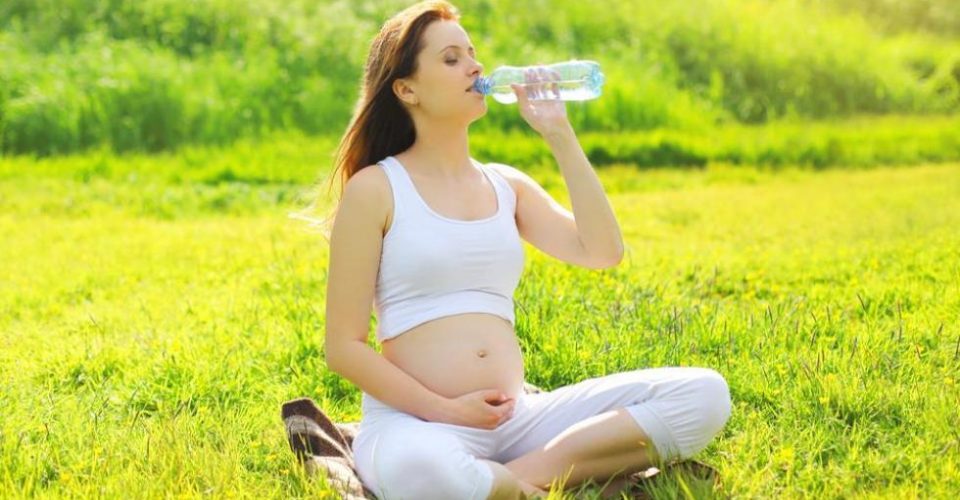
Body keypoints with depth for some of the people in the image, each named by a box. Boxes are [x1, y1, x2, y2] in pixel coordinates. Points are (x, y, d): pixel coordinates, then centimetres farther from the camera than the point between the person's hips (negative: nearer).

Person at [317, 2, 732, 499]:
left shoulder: (507, 185, 17)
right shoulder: (375, 189, 0)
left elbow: (602, 252, 2)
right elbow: (343, 346, -3)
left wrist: (559, 135, 2)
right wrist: (447, 412, -14)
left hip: (518, 419, 6)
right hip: (417, 423, -6)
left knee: (704, 393, -12)